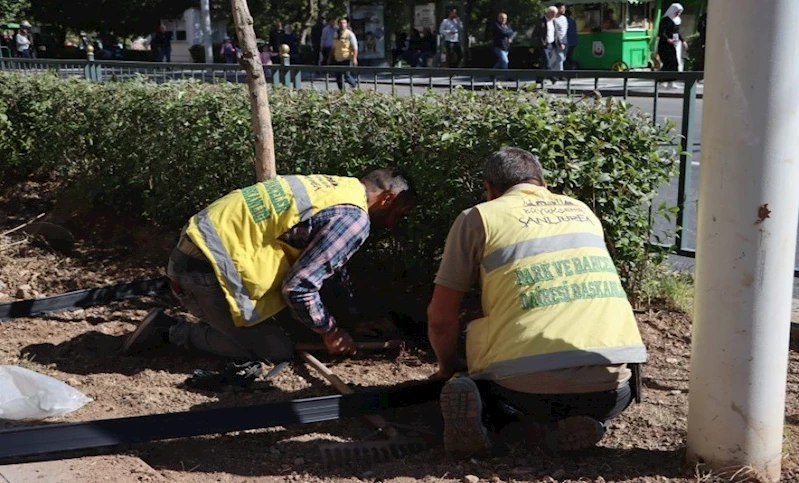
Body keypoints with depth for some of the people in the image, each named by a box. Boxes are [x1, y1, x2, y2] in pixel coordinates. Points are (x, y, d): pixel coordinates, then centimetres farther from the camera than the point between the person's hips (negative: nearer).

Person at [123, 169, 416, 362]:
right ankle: (173, 332, 1)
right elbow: (298, 288, -21)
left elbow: (332, 266, 29)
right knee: (277, 351, -1)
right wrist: (331, 331, -4)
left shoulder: (338, 187, 14)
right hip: (210, 269, -10)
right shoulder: (354, 219, -16)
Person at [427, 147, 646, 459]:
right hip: (611, 388, 3)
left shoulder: (478, 217, 11)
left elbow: (441, 319, 12)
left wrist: (449, 369, 32)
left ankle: (490, 416, -5)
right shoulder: (583, 213, 25)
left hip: (530, 384, -2)